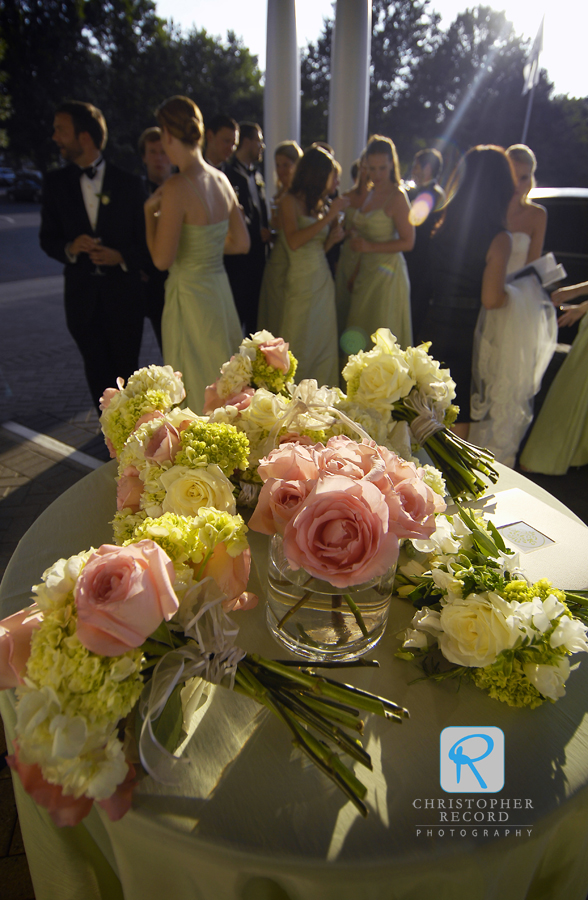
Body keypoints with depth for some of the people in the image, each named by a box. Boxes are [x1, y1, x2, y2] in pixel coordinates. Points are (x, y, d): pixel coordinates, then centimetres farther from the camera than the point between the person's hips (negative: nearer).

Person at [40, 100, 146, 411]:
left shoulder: (128, 183, 1)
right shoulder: (56, 182, 7)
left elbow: (144, 238, 2)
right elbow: (47, 237, 8)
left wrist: (121, 257, -17)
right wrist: (69, 248, -15)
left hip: (123, 293, -2)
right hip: (82, 294, 2)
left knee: (126, 371, 6)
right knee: (98, 374, 7)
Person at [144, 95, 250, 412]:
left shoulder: (176, 187, -18)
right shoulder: (221, 180, 5)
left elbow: (162, 259, -18)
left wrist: (150, 211, -5)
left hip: (189, 297, -8)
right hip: (220, 288, 8)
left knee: (197, 393, 6)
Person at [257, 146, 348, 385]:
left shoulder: (320, 205, 14)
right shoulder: (290, 201, -5)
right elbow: (294, 242, -21)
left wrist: (332, 238, -4)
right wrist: (329, 216, -18)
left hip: (321, 281, 6)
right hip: (299, 282, -6)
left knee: (322, 343, 6)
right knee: (297, 346, -3)